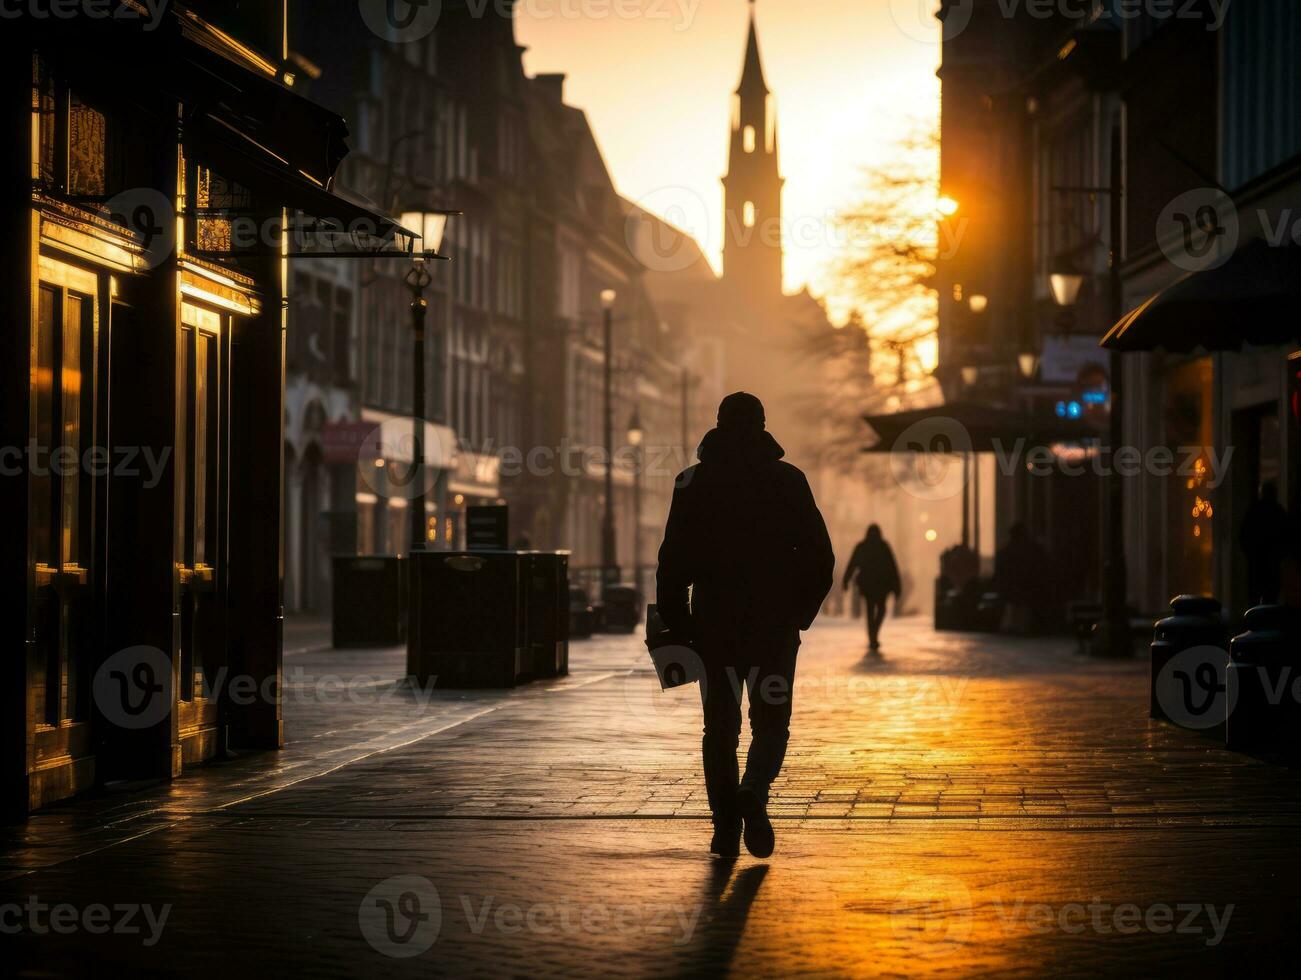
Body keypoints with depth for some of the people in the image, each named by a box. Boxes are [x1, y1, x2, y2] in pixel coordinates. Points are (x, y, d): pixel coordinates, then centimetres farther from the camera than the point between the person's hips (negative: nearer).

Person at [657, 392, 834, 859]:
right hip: (775, 626, -1)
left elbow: (673, 561, -3)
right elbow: (820, 559, -1)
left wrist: (678, 625, 4)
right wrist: (799, 614, 9)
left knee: (720, 725, 9)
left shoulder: (693, 482, 0)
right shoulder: (789, 481, 0)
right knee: (771, 722, 8)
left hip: (714, 624, 1)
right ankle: (753, 791, -19)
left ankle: (725, 827, 4)